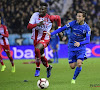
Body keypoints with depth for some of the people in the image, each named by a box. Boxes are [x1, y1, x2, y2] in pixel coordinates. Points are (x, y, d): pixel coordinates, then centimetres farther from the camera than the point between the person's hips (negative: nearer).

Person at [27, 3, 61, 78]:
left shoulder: (50, 18, -12)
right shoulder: (35, 15, -11)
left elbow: (58, 17, 10)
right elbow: (29, 27, -19)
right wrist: (37, 24, -34)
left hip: (45, 39, -4)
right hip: (36, 39, 4)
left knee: (37, 49, -32)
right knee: (41, 55, 18)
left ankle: (38, 69, -18)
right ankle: (48, 67, 49)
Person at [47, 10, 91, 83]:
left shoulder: (87, 28, -11)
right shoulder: (73, 23, -8)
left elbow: (87, 40, -17)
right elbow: (62, 28, -5)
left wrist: (80, 43, -37)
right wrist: (51, 34, -13)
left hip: (81, 48, -2)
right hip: (72, 48, 2)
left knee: (79, 64, -21)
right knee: (72, 66, -2)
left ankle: (74, 79, 3)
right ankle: (79, 61, 35)